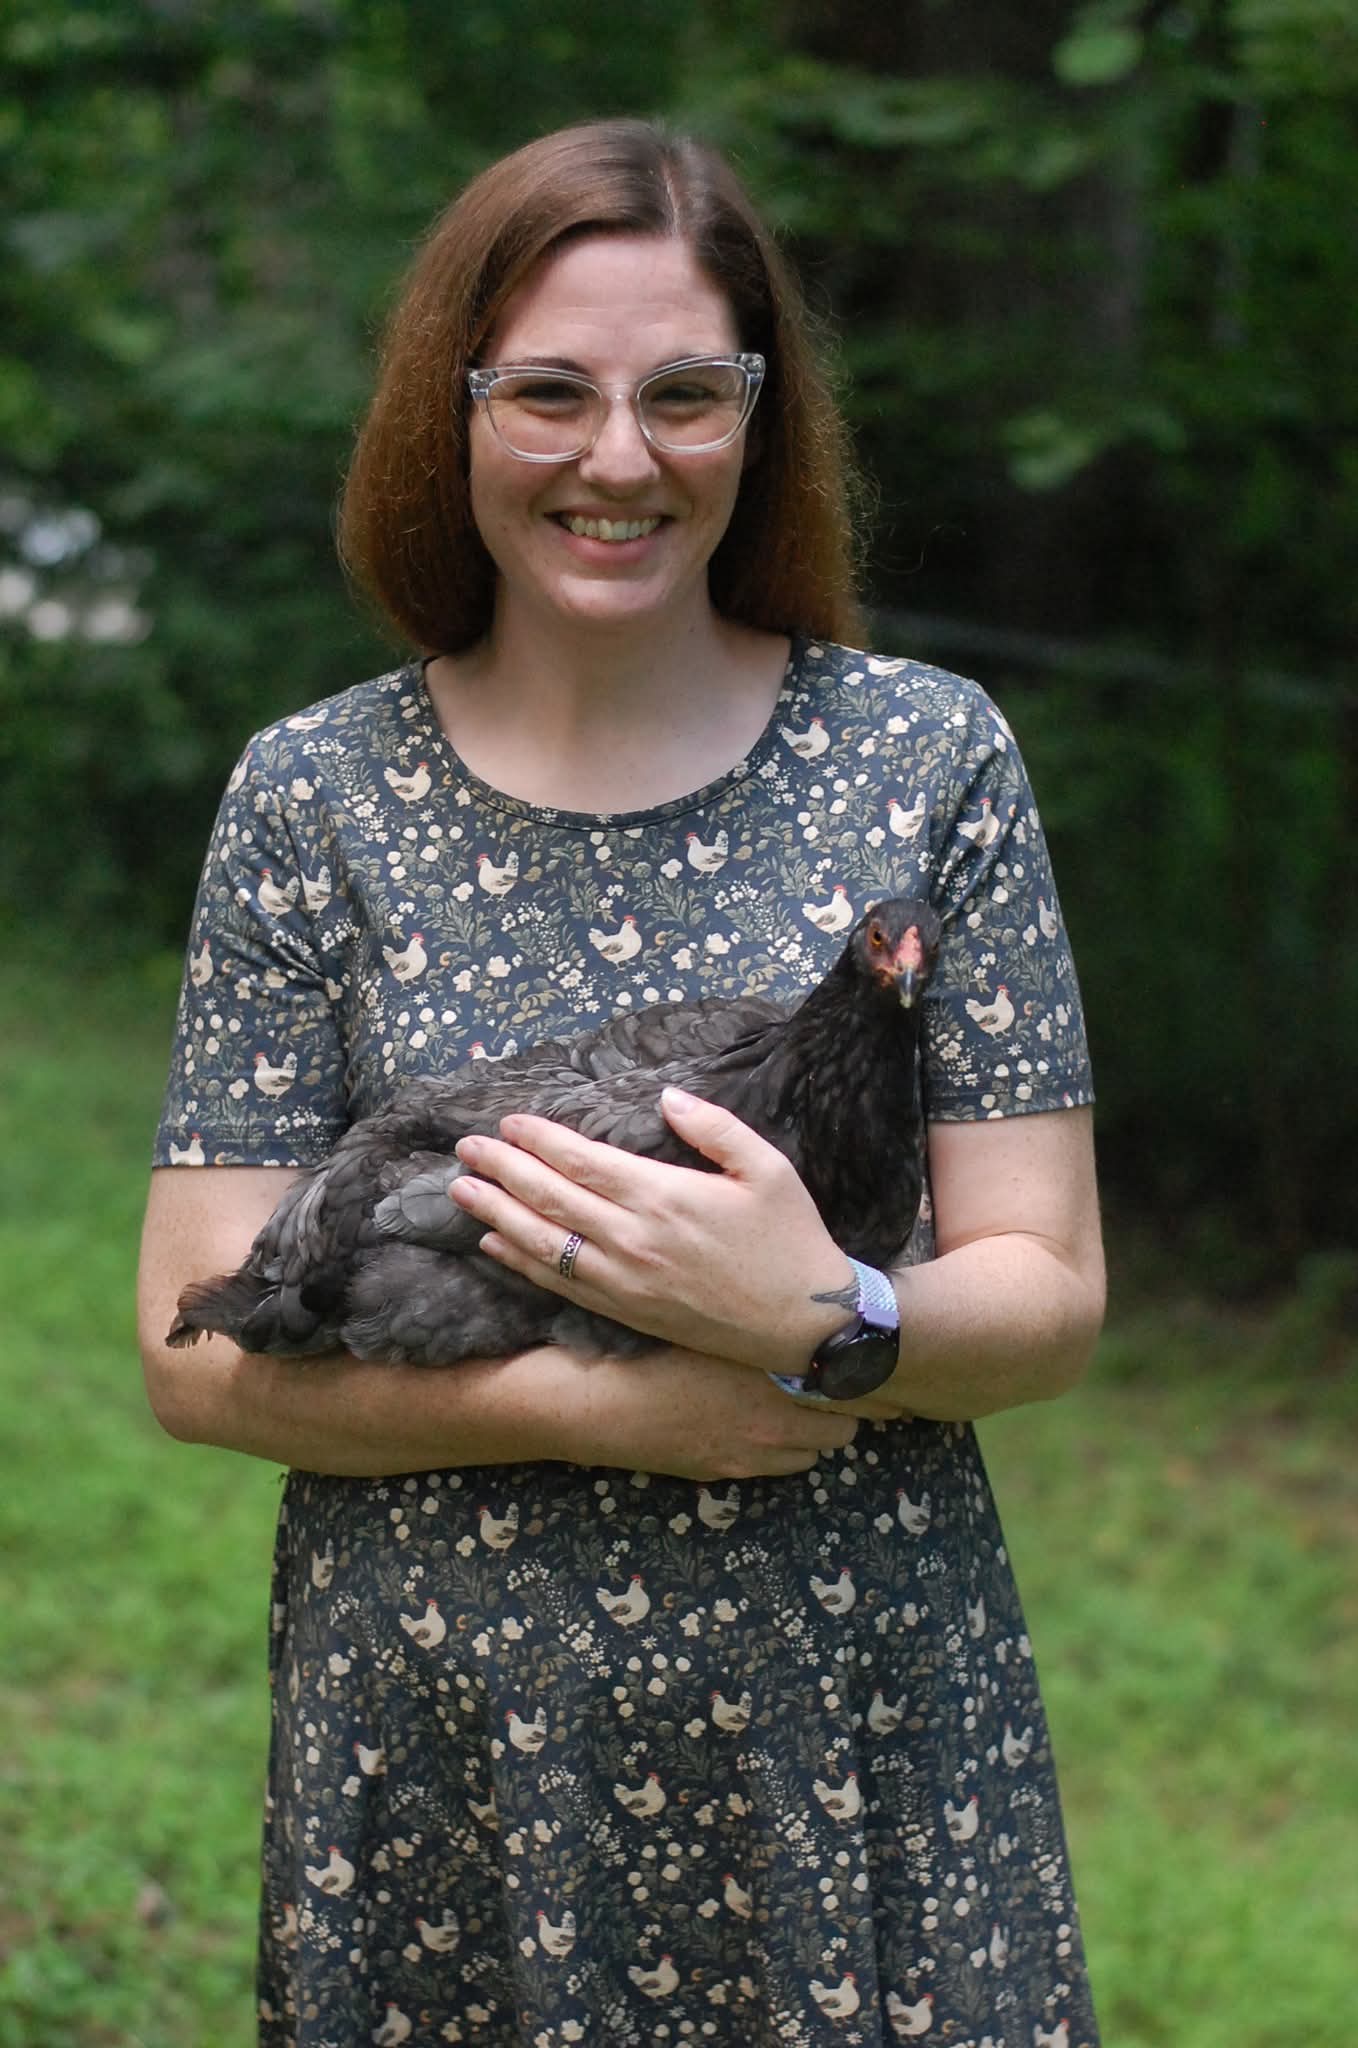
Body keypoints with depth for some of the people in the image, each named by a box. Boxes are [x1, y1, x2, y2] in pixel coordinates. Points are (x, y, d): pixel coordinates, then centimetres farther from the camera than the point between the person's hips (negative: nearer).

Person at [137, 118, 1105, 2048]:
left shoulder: (928, 754, 1)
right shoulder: (316, 797, 1)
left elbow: (1051, 1295, 0)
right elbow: (201, 1350, -3)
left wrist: (824, 1323, -21)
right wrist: (612, 1407, -17)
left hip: (862, 1736, 0)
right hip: (443, 1763, 0)